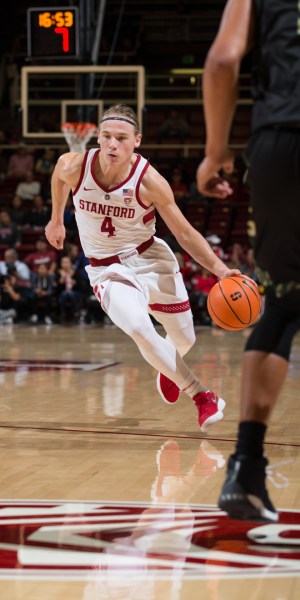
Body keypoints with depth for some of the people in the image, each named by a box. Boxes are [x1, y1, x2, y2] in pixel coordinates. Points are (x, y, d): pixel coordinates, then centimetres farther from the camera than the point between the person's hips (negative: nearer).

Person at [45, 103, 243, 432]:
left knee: (185, 339, 12)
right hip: (109, 271, -1)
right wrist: (56, 219, 21)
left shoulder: (149, 181, -21)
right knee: (138, 328, -30)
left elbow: (185, 234, -14)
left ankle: (167, 366, 52)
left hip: (151, 259, 1)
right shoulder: (74, 166, -17)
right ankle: (201, 396, -15)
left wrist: (219, 268, -27)